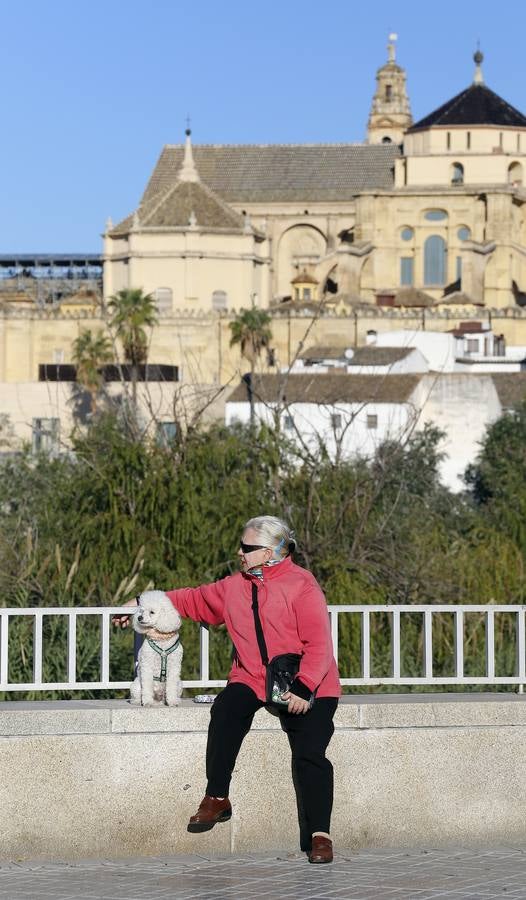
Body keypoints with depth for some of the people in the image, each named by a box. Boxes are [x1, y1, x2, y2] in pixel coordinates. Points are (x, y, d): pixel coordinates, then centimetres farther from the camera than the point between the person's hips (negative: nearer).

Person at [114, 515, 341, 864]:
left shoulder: (301, 586, -9)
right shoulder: (236, 587, 11)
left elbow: (319, 644, -14)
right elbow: (197, 600, 27)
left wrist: (304, 688, -24)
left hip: (306, 690, -5)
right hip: (252, 680, 5)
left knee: (310, 755, -19)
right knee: (225, 711, -25)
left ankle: (318, 835, -10)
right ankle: (217, 798, -16)